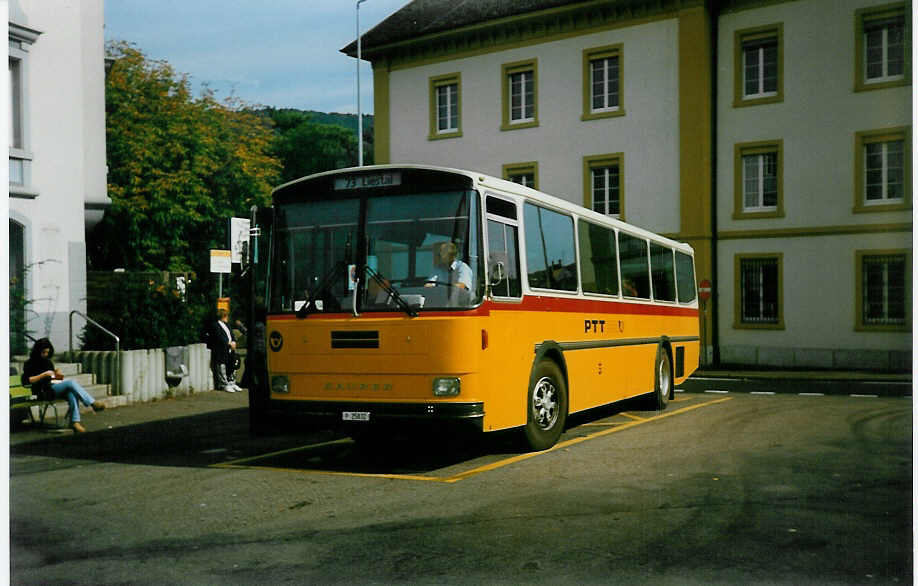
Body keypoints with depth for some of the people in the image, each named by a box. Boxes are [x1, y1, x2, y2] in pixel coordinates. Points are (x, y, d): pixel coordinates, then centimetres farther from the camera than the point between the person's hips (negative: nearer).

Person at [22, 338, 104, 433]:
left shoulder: (48, 362, 23)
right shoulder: (30, 364, 4)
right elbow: (25, 380, -10)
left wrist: (58, 376, 3)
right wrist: (43, 375, -16)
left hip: (55, 387, 6)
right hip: (44, 392, -6)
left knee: (72, 394, -32)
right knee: (71, 382, -30)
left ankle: (75, 421, -40)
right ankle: (93, 403, -34)